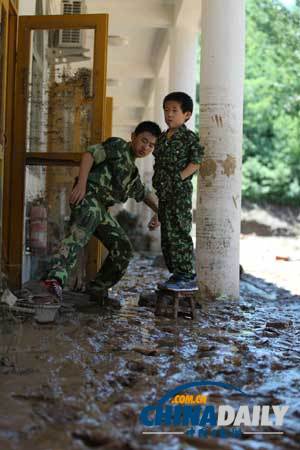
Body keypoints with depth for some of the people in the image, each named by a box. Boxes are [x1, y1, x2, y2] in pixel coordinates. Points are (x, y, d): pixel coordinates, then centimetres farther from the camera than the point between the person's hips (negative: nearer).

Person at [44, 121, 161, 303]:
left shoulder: (133, 171, 31)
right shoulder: (118, 146, 6)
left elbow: (144, 194, 44)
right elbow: (90, 153, -7)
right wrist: (81, 183, -20)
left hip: (101, 209, 9)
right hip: (88, 197, -9)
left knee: (123, 249, 9)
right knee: (80, 233, -35)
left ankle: (97, 289, 20)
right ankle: (56, 278, -54)